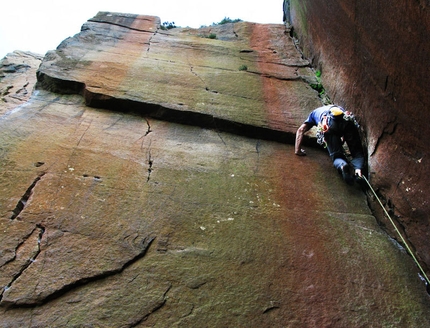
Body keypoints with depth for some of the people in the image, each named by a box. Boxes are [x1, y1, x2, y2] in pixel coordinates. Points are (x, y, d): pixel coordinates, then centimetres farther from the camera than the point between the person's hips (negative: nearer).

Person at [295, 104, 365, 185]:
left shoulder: (314, 113, 40)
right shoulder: (338, 108, 46)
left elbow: (300, 130, 26)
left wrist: (298, 150, 26)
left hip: (330, 125, -2)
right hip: (348, 122, 2)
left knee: (337, 155, 3)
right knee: (357, 151, 7)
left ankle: (342, 165, -31)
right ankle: (358, 167, -24)